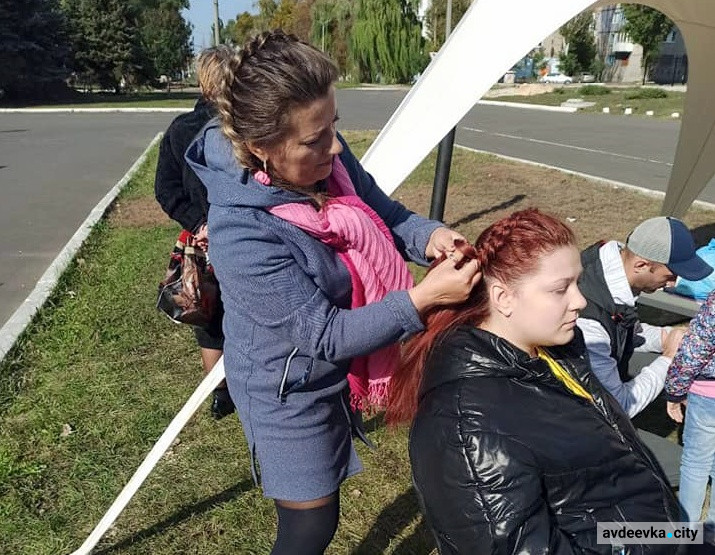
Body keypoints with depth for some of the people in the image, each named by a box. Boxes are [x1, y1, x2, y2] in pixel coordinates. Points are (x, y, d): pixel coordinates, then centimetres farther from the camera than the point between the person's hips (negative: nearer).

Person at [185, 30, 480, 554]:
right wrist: (425, 297, -35)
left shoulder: (327, 158, -16)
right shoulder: (241, 237, -35)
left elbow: (382, 210, 0)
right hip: (290, 393, -7)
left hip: (331, 372, 7)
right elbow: (327, 337, -30)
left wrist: (429, 236, -20)